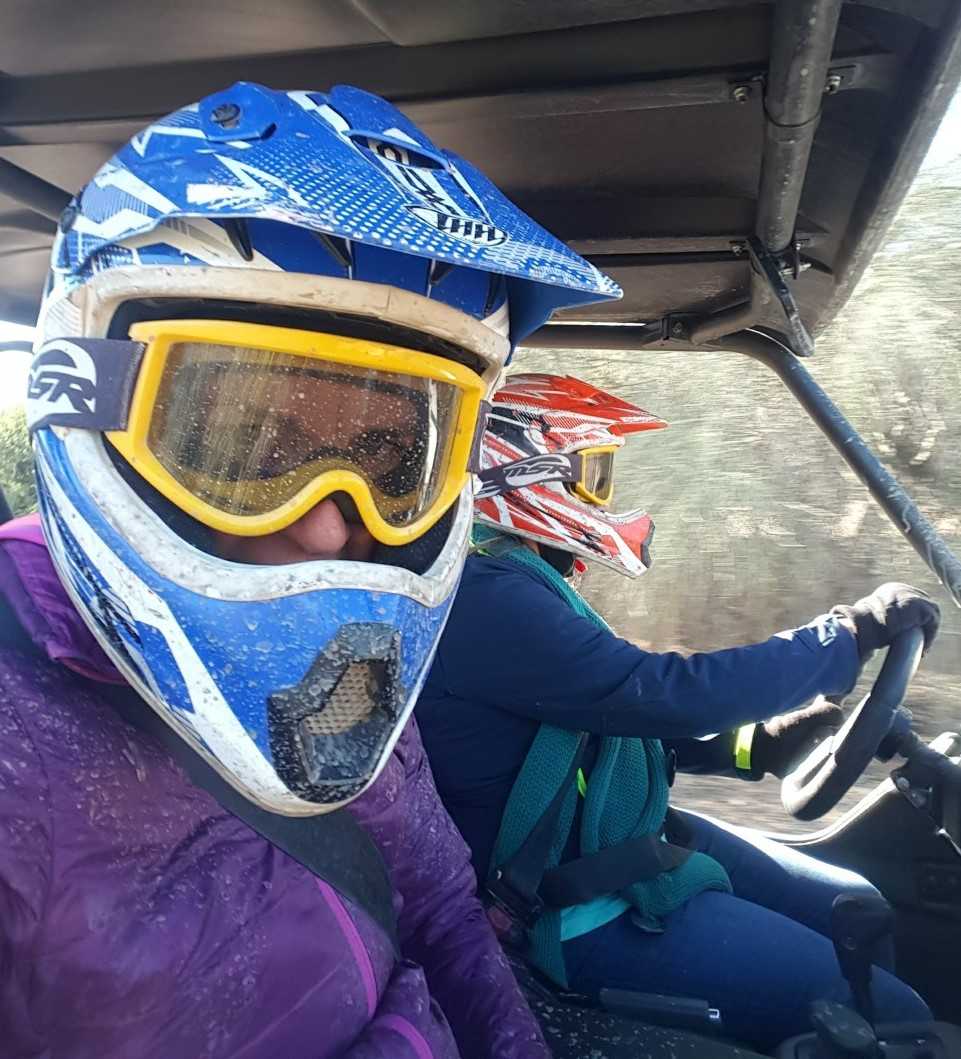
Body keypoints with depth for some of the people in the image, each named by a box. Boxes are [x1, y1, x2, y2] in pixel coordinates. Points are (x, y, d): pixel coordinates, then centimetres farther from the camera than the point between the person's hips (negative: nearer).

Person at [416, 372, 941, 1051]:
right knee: (892, 1015, -5)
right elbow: (665, 693, -29)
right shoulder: (482, 594, -26)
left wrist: (752, 745, 2)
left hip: (637, 842, 10)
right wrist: (852, 633, -17)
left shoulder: (518, 581, 7)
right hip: (589, 911, -10)